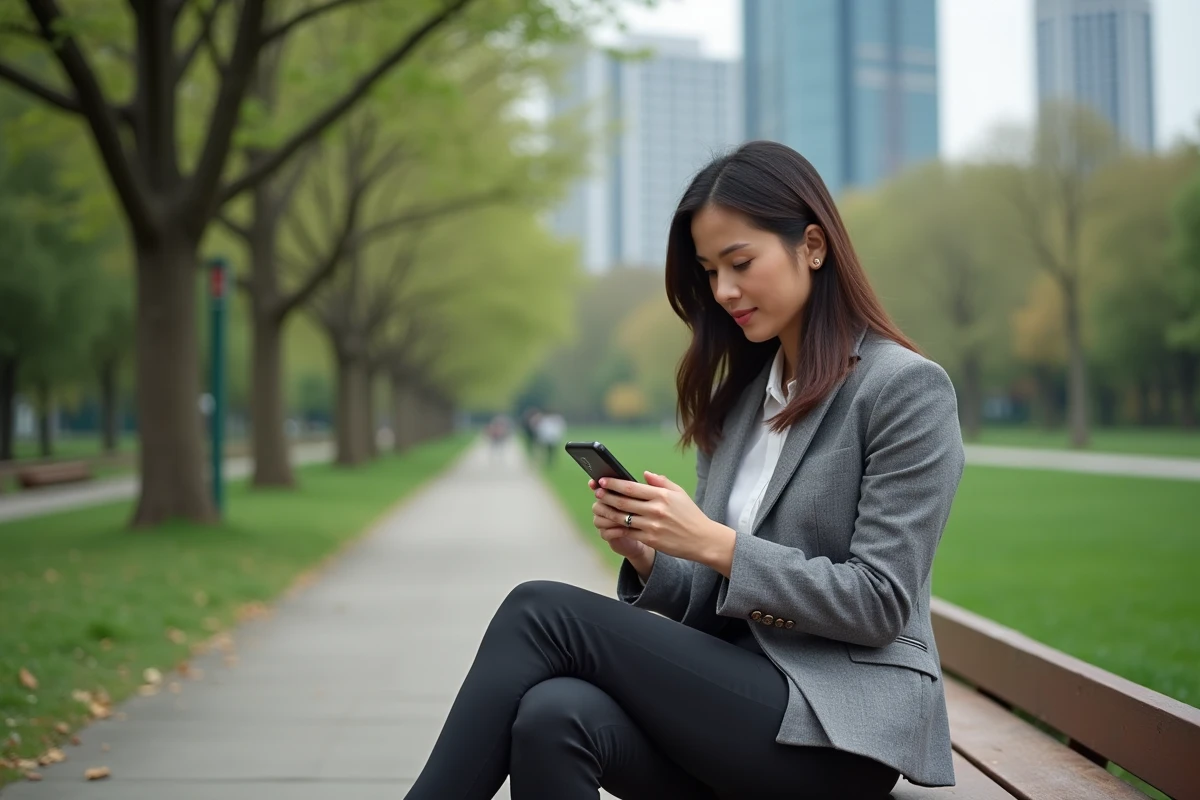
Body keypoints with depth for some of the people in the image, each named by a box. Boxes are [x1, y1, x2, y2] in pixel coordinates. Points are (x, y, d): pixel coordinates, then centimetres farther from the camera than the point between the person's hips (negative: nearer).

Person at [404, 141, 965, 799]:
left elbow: (880, 604, -11)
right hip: (736, 694, 6)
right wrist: (646, 554, -5)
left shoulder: (908, 388, -5)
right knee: (554, 717, -28)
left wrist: (713, 543, -17)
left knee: (544, 612, -19)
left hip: (843, 726, -5)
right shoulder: (737, 398, 15)